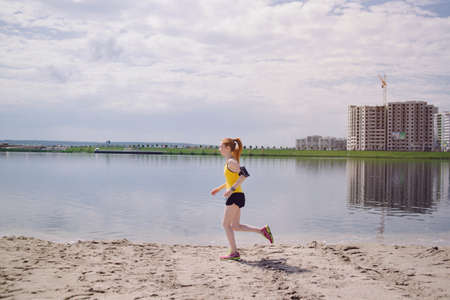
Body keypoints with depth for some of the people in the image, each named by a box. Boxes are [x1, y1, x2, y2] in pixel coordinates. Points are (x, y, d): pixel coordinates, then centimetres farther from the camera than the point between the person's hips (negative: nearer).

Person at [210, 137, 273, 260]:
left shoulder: (231, 162, -13)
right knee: (235, 226, 11)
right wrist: (219, 188, 24)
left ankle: (234, 253, 4)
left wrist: (231, 189, -25)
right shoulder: (230, 161, 16)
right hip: (236, 196, 9)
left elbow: (244, 174, -24)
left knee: (226, 224, -1)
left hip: (235, 195, -9)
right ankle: (263, 230, 9)